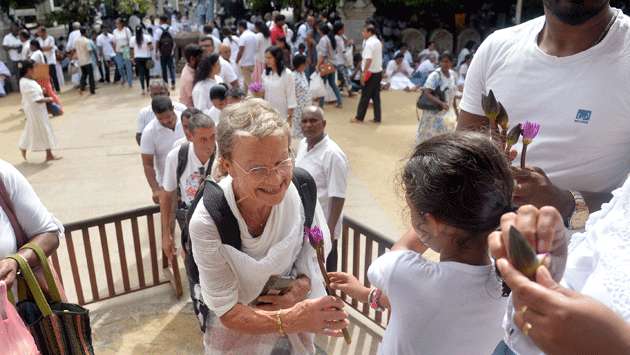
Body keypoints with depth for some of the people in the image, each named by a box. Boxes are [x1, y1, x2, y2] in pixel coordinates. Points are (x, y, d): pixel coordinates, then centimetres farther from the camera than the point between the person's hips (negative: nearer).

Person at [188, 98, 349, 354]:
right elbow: (228, 312, -24)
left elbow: (316, 246, -6)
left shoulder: (300, 187, -24)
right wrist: (291, 320, -38)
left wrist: (299, 290, -22)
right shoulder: (206, 223, -32)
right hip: (238, 334, -2)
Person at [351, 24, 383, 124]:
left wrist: (364, 74, -21)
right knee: (376, 96, 10)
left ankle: (359, 117, 10)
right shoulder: (378, 42, 12)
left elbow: (368, 60, -23)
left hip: (371, 73, -8)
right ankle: (377, 118, 12)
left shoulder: (369, 43, -16)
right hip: (379, 72, 8)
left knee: (365, 96, 1)